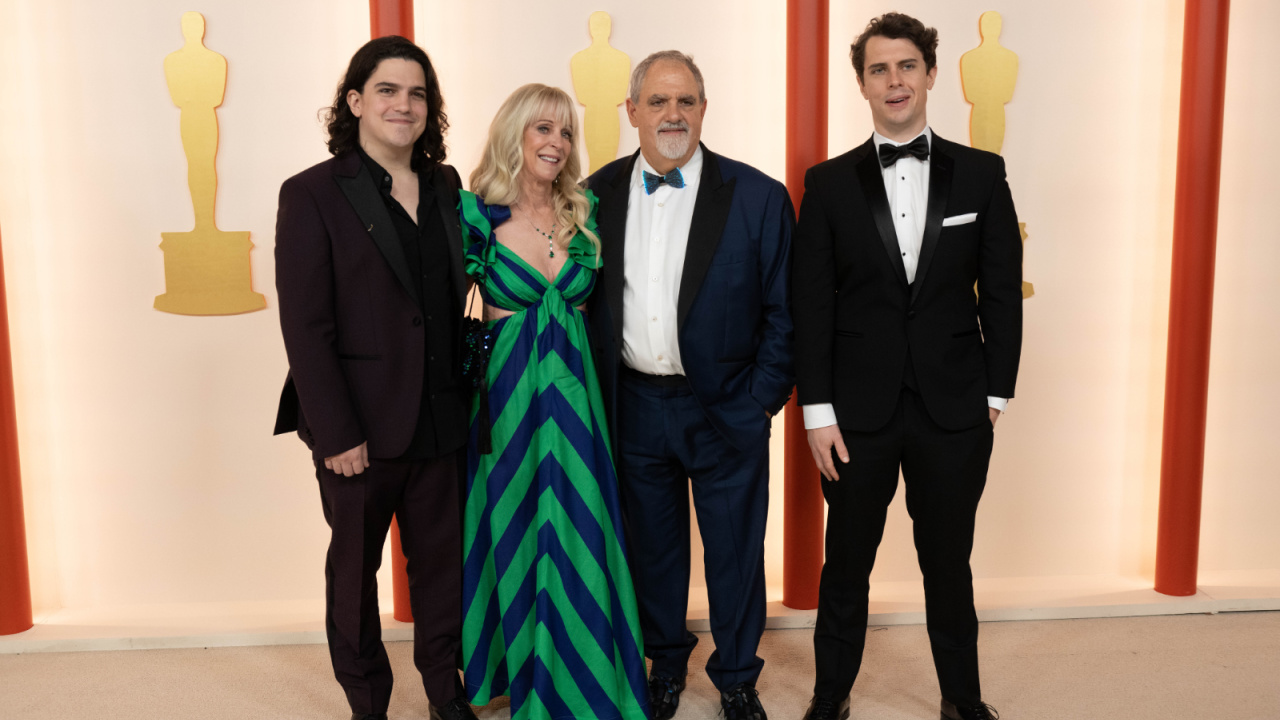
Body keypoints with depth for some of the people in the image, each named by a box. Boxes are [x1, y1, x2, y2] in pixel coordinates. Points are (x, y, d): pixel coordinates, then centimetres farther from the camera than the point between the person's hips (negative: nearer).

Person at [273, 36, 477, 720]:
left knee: (441, 559, 14)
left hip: (441, 421, 4)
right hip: (360, 427, -3)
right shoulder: (312, 194, -7)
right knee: (355, 568, 14)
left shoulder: (446, 187, 7)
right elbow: (305, 327, -11)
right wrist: (337, 433, -15)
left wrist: (460, 391, 3)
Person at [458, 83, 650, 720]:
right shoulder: (476, 214, -6)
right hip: (506, 395, -2)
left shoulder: (587, 212, 3)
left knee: (577, 535, 8)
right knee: (515, 532, 11)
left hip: (575, 391, 3)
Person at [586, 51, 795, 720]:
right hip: (634, 408, 2)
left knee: (734, 552, 11)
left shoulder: (758, 197, -6)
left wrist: (760, 402, -8)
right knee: (652, 545, 17)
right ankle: (666, 664, 40)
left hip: (725, 411, -2)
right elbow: (585, 299, 7)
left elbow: (783, 313, -4)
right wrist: (597, 392, 2)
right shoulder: (598, 194, 2)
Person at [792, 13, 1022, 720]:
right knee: (846, 563, 12)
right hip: (857, 412, 0)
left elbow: (1002, 293, 5)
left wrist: (995, 396, 1)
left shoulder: (981, 174, 4)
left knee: (949, 562, 14)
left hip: (954, 410, 1)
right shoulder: (828, 183, 2)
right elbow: (811, 306, -1)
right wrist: (817, 411, -6)